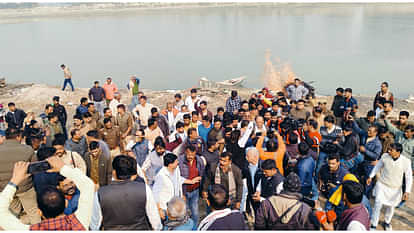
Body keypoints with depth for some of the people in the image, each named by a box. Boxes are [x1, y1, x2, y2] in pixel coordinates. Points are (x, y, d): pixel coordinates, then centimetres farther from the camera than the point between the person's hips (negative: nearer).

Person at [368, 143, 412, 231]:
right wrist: (371, 176, 8)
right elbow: (378, 166, 2)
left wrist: (407, 191, -14)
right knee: (378, 204, -10)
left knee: (391, 207, 16)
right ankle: (373, 225, 3)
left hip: (395, 188, 0)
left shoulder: (406, 161, -22)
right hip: (382, 184, 0)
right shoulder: (385, 156, -18)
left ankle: (387, 222, 44)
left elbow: (409, 177, -11)